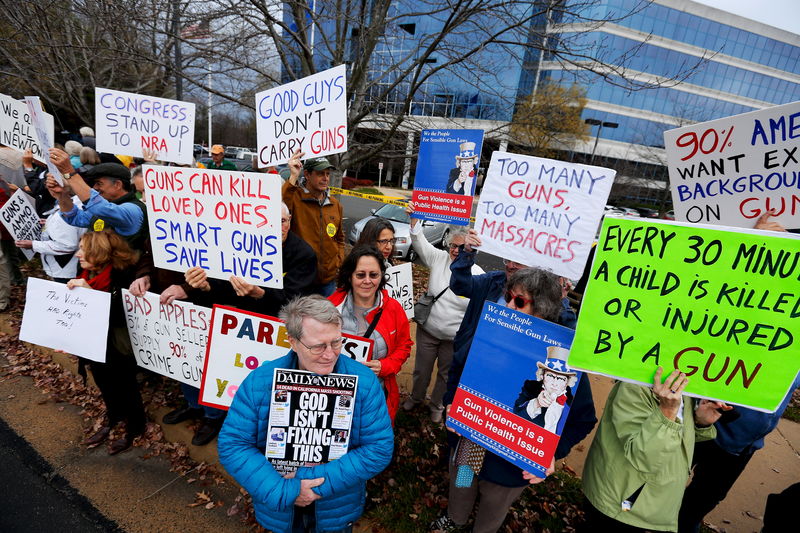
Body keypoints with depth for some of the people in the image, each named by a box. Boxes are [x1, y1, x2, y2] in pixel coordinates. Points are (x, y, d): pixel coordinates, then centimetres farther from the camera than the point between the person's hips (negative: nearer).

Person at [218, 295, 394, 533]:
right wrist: (282, 491, -24)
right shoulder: (260, 382, -20)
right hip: (278, 506, 1)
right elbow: (231, 444, -15)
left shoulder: (364, 382, -23)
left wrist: (317, 481, -25)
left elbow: (380, 448, -20)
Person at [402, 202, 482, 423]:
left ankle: (437, 405, 49)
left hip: (455, 339, -1)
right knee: (421, 369, 20)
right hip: (427, 330, 2)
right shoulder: (439, 259, -8)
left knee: (446, 374, 21)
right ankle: (415, 398, 51)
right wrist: (414, 219, -30)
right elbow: (420, 242, -14)